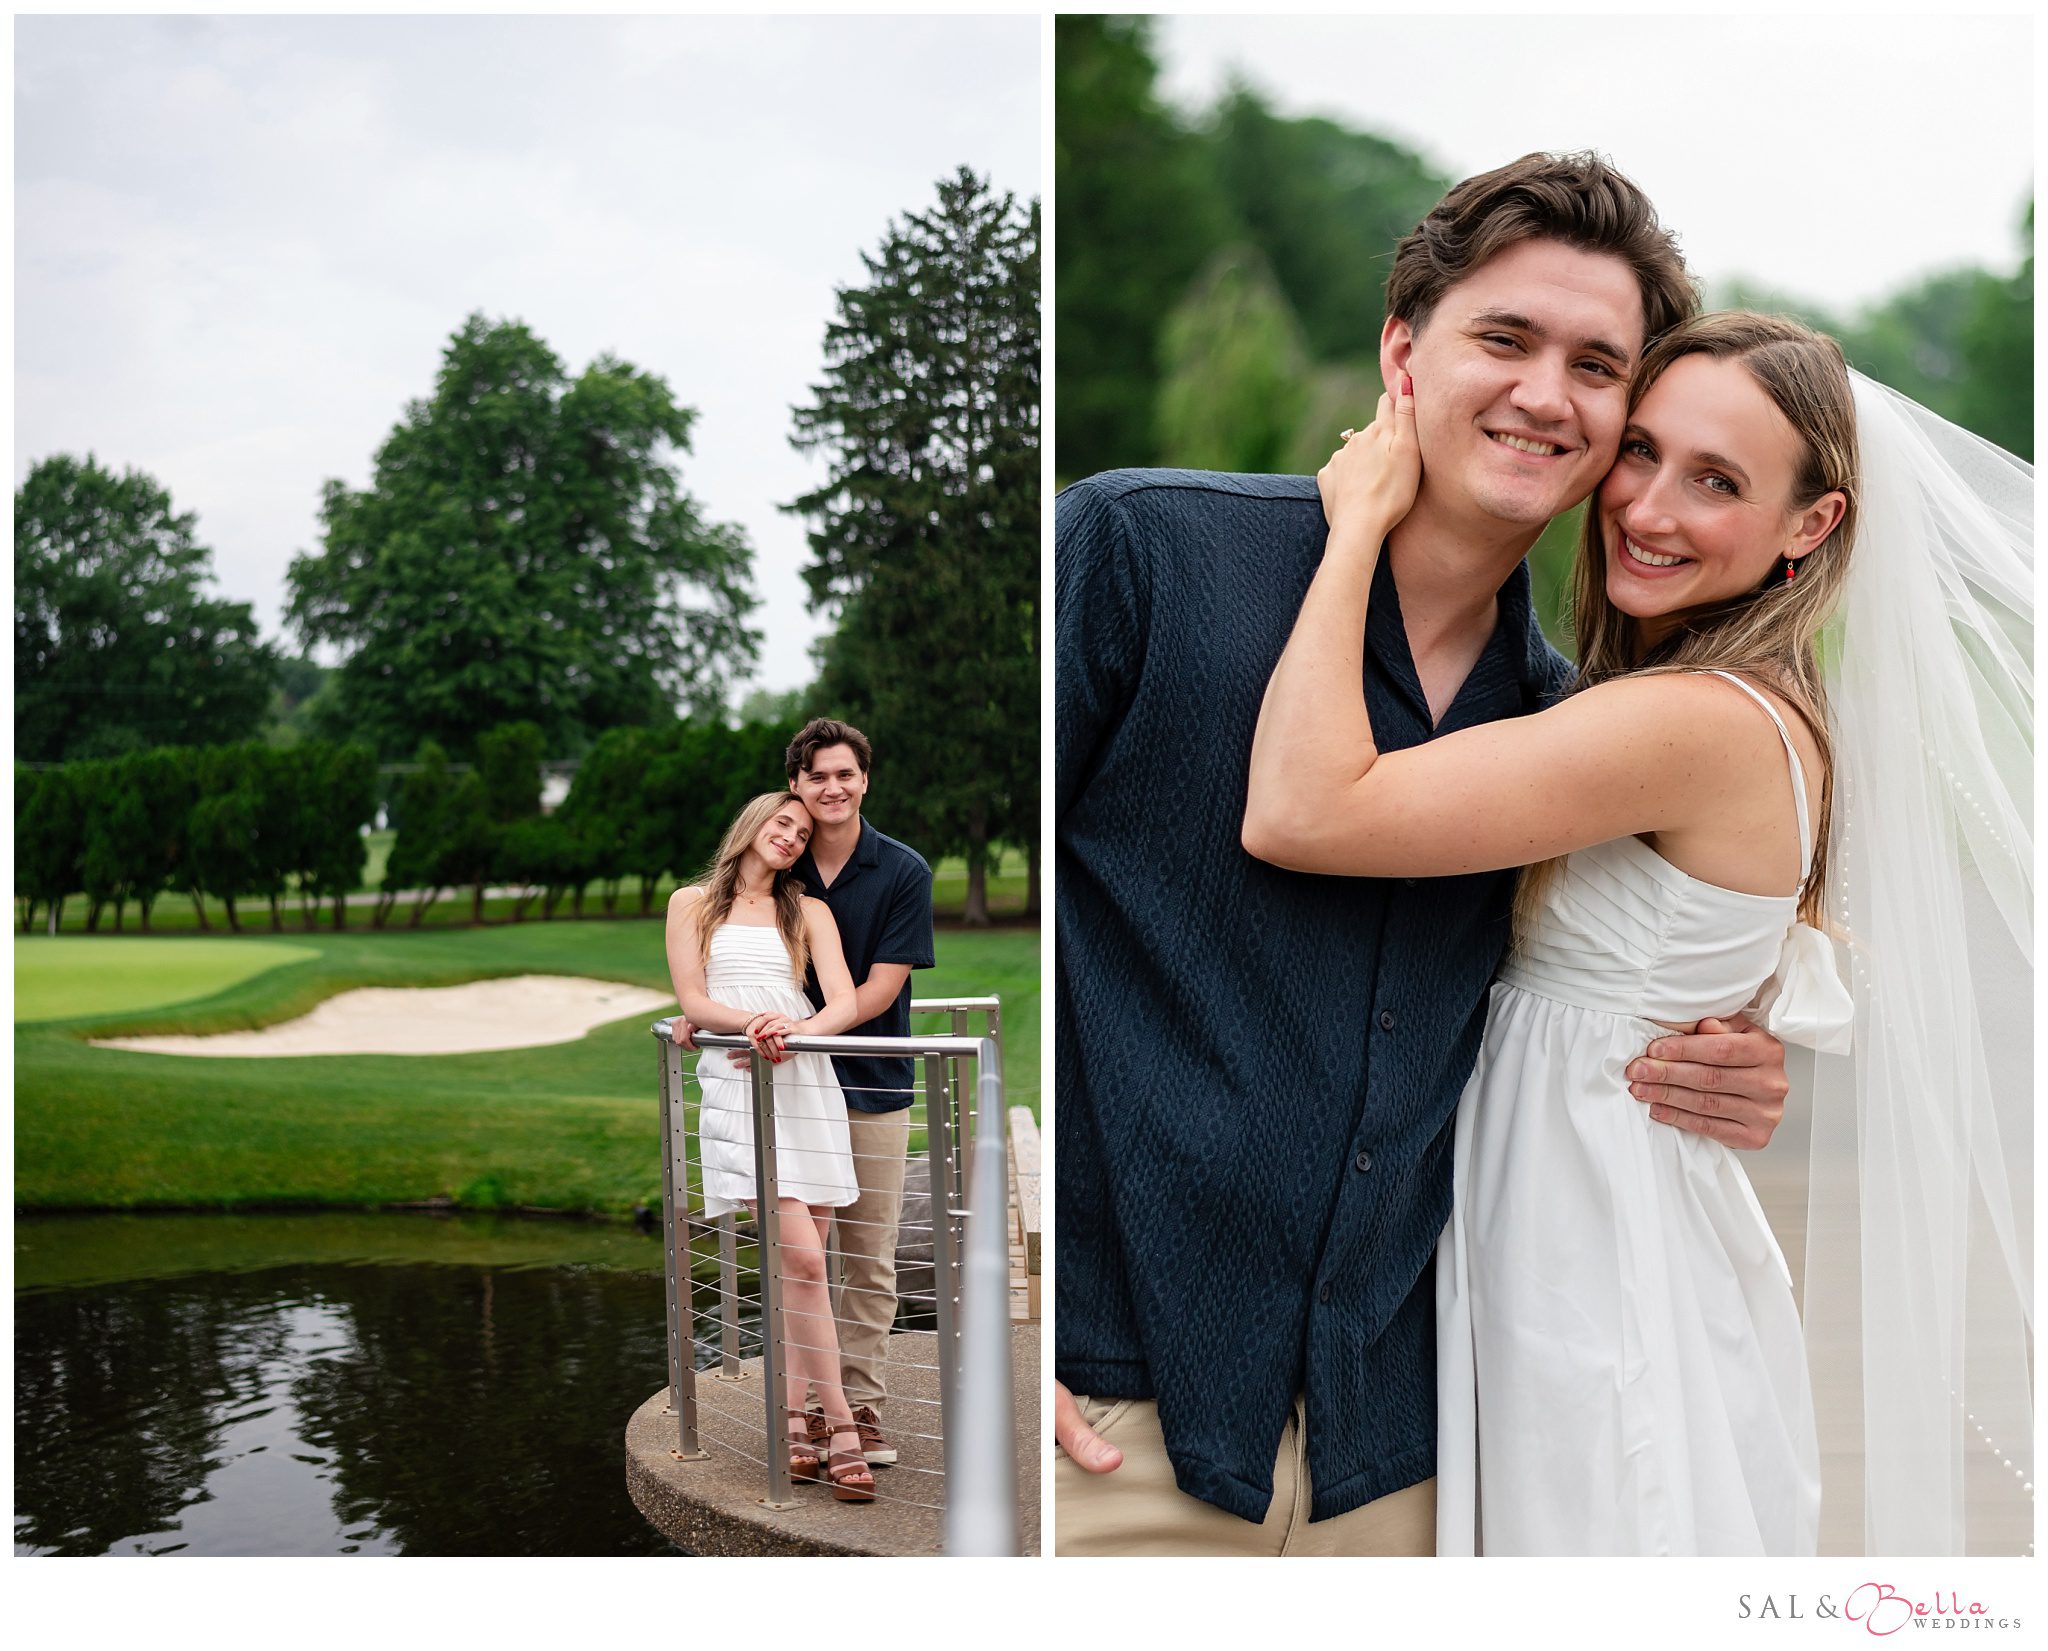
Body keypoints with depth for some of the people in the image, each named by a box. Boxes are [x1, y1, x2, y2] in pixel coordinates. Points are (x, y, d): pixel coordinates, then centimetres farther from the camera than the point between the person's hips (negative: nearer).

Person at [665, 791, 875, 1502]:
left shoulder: (808, 912, 17)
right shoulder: (693, 902, 14)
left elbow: (845, 1001, 4)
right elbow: (692, 1001, 4)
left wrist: (804, 1027, -18)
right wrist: (747, 1022, -16)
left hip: (806, 1078, 3)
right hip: (735, 1078, -3)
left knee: (800, 1264, 0)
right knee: (802, 1262, -14)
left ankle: (792, 1425, 9)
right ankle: (841, 1432, -12)